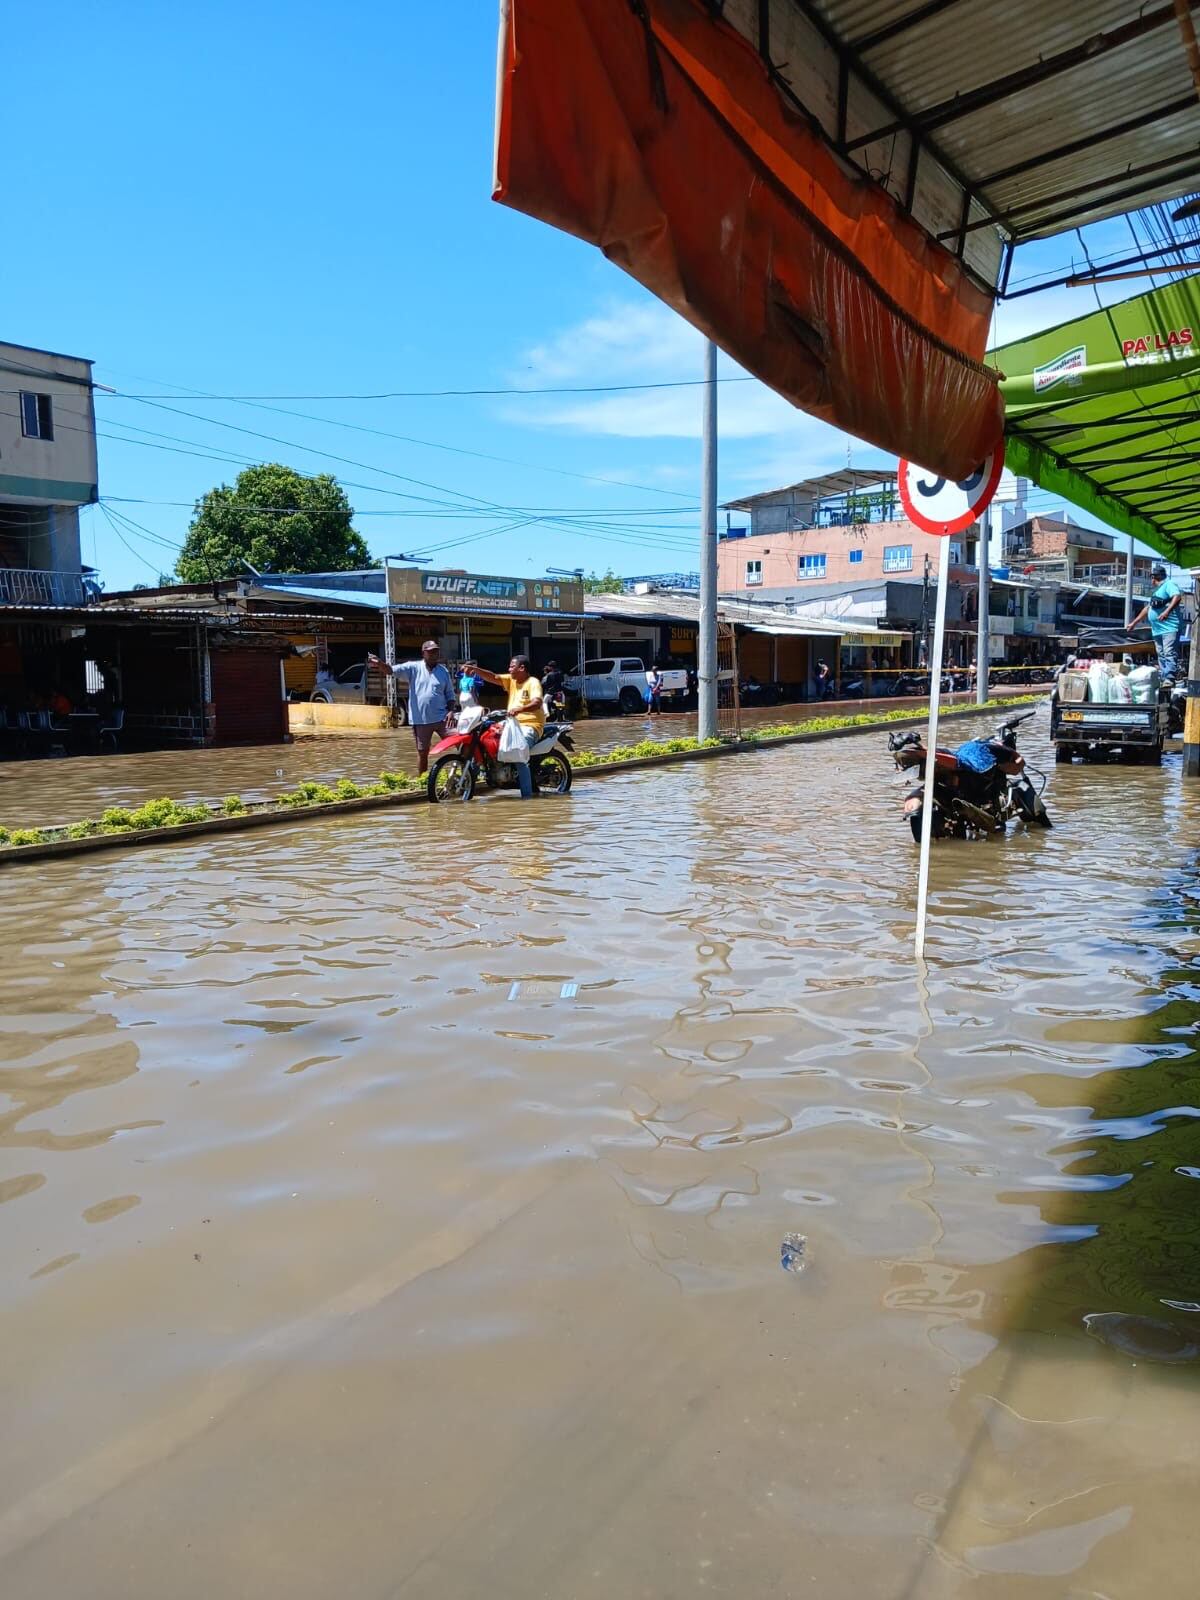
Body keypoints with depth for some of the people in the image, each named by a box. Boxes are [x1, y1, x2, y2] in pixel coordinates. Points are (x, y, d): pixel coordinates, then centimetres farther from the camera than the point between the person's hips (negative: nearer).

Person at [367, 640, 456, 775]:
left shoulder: (443, 671, 6)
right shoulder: (413, 667, -1)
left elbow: (450, 694, 12)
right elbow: (393, 669, -13)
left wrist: (450, 711, -4)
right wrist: (379, 664, -33)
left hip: (441, 718, 1)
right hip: (421, 720, -1)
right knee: (422, 752, 10)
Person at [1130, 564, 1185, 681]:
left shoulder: (1169, 584, -1)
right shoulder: (1156, 590, 27)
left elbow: (1177, 596, -20)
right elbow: (1147, 608, 34)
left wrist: (1167, 611, -33)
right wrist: (1134, 623, 34)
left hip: (1170, 627, -10)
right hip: (1157, 629, 10)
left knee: (1169, 654, -16)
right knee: (1161, 655, 8)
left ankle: (1169, 679, -24)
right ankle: (1164, 679, 9)